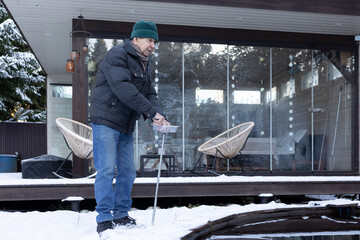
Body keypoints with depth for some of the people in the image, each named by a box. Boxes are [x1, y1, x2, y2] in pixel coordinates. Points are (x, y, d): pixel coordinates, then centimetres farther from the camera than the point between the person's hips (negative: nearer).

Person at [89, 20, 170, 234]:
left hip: (126, 128, 9)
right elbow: (123, 88, -26)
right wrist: (151, 111, -27)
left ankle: (121, 214, 21)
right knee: (106, 170, -8)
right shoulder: (117, 55, -12)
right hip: (106, 122, -8)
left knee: (128, 172, 10)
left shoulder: (144, 66, 16)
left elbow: (150, 95, 9)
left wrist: (159, 116, -12)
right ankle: (104, 219, -1)